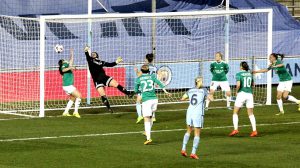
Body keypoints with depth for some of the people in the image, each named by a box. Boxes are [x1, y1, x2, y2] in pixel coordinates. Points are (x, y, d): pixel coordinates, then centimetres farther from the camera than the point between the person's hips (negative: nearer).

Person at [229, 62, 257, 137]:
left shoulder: (239, 74, -6)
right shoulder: (250, 74, 10)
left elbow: (238, 84, -18)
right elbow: (253, 84, 20)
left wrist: (237, 91, -2)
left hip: (241, 93, -4)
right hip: (250, 94, 4)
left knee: (235, 113, 7)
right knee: (251, 114, 9)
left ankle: (235, 129, -6)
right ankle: (254, 130, 1)